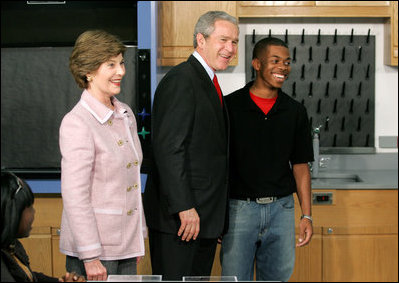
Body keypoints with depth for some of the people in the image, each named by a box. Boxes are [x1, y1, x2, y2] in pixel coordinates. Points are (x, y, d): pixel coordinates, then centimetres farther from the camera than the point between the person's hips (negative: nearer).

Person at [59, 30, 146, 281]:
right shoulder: (77, 123, -14)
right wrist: (90, 256, -18)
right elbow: (75, 195, -17)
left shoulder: (126, 114, 10)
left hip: (127, 247, 7)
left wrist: (139, 237, 16)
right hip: (95, 251, -7)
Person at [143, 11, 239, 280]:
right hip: (178, 217, -10)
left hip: (205, 216, 10)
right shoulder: (181, 79, -12)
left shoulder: (209, 84, 19)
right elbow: (168, 148, -19)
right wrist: (184, 207, -23)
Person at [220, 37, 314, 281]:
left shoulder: (295, 111, 6)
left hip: (281, 208, 3)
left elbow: (300, 165, 9)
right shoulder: (230, 106, -3)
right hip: (239, 207, -3)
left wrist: (307, 215, 3)